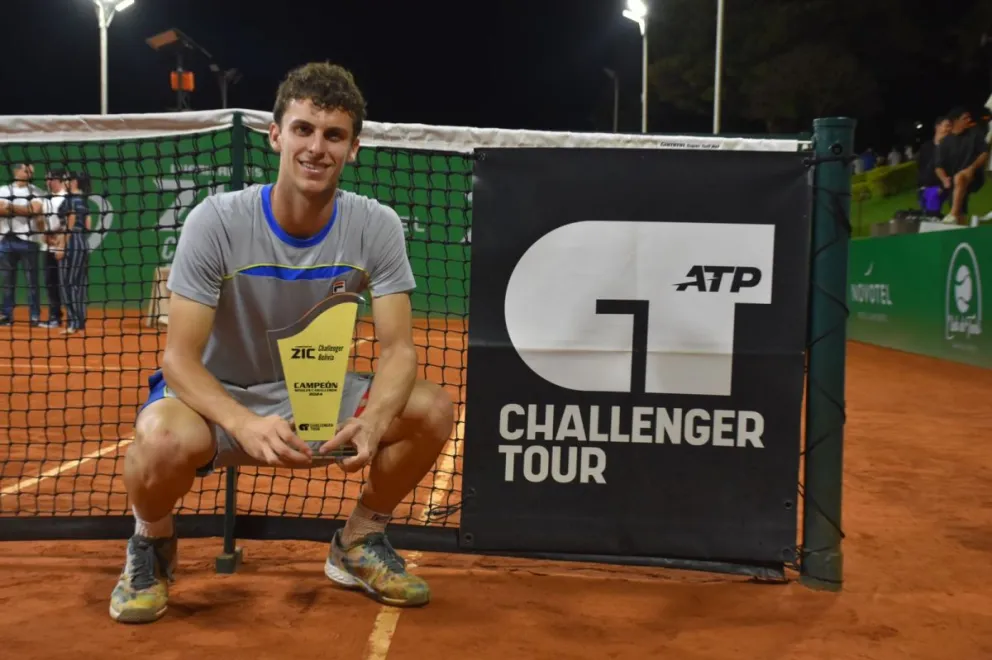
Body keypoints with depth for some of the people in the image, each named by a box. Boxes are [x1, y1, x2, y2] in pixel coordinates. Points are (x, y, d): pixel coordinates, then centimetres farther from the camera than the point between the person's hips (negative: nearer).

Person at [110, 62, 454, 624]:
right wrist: (245, 424, -41)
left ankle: (358, 543, 7)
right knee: (163, 436, -38)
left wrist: (373, 420, -38)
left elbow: (399, 348, -15)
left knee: (433, 409, -20)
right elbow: (180, 357, -21)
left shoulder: (377, 226, -12)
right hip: (221, 395, -3)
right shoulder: (216, 221, -20)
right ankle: (152, 543, 1)